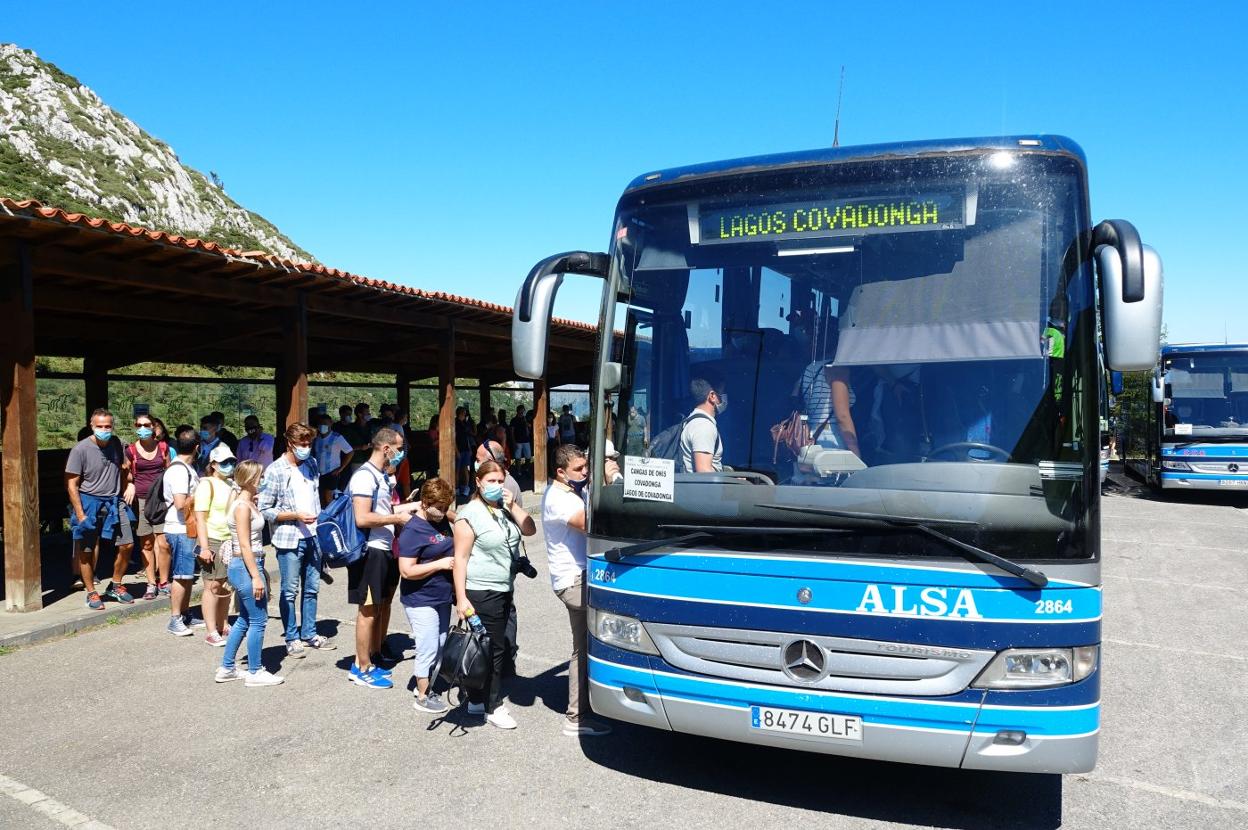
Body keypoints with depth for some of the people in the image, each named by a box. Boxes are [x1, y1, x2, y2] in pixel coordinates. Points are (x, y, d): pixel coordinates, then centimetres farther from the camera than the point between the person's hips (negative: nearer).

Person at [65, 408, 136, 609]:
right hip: (90, 502, -4)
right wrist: (80, 515, -14)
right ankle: (91, 593, 16)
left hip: (114, 502, 5)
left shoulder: (116, 443, 2)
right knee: (87, 552, 1)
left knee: (126, 545, 4)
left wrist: (129, 485, 8)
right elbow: (71, 484, -11)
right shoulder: (81, 449, -13)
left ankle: (115, 586, 22)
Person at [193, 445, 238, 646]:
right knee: (213, 586, -4)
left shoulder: (232, 484, 14)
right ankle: (212, 632, 0)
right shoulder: (207, 484, -8)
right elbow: (200, 518, -13)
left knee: (226, 586, 12)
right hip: (213, 541, -7)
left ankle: (223, 626, 21)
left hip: (231, 541, 7)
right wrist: (204, 547, -19)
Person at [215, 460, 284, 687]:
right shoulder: (242, 506, -16)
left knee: (245, 620, 17)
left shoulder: (249, 503, 12)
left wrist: (261, 571, 20)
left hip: (249, 564, 10)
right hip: (245, 566, -10)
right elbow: (244, 545, -19)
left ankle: (226, 669, 25)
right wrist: (256, 577, -20)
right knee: (258, 620, -1)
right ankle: (255, 673, 9)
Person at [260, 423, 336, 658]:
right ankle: (292, 639, 15)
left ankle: (309, 634, 26)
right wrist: (296, 515, -18)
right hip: (289, 540, -6)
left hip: (313, 536, 6)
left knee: (311, 588, 14)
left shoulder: (311, 463, 8)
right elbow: (265, 510, -12)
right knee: (290, 591, 4)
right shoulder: (275, 471, -11)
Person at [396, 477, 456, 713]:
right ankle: (422, 698, 13)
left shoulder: (442, 522, 6)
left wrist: (458, 559, 7)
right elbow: (407, 571, -22)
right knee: (428, 648, -2)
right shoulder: (412, 531, -19)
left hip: (442, 597, 9)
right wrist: (440, 564, -22)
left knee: (440, 646, 16)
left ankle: (426, 686, 32)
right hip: (421, 601, -8)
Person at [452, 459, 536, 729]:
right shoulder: (470, 514, -13)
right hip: (481, 593, -8)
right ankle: (493, 707, 9)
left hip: (504, 590, 8)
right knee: (493, 649, -3)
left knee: (497, 646, 13)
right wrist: (461, 598, -18)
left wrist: (513, 506, -9)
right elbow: (460, 558, -14)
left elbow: (530, 530, 3)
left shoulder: (506, 508, 9)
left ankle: (477, 701, 26)